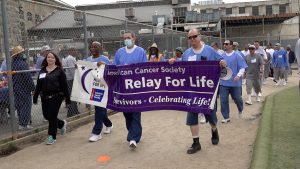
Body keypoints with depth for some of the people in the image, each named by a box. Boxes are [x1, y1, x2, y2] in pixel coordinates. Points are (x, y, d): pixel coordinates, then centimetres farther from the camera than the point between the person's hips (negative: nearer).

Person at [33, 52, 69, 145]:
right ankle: (62, 124, 35)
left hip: (56, 97, -5)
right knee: (46, 115, 8)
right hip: (44, 97, 5)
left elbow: (64, 85, -6)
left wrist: (67, 99, -9)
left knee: (52, 116, -4)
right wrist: (35, 97, 10)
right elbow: (38, 85, 12)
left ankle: (52, 136, 11)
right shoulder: (42, 70, 10)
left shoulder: (59, 70, -4)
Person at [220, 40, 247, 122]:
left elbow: (242, 68, -7)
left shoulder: (237, 56, -5)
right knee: (223, 100, -1)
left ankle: (240, 110, 43)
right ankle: (226, 117, 10)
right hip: (224, 82, 2)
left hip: (235, 82, -2)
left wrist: (238, 75, -21)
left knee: (237, 98, 10)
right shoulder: (221, 56, 4)